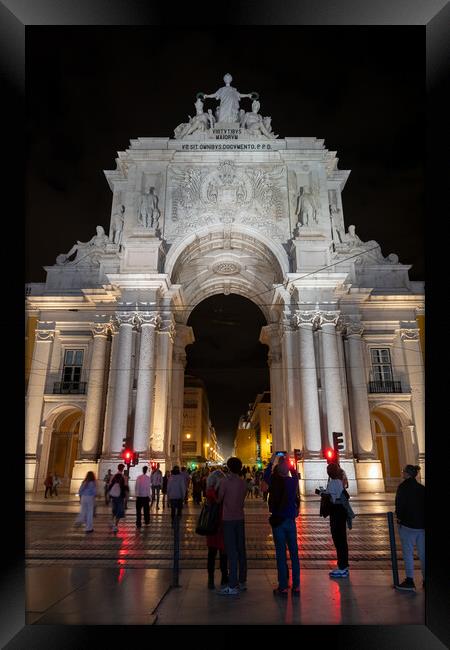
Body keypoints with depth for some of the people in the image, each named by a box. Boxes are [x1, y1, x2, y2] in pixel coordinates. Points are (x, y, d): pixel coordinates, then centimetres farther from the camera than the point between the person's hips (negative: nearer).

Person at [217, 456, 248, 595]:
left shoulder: (225, 481, -12)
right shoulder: (243, 483, 3)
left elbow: (219, 499, -4)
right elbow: (241, 500, 7)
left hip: (228, 519, -5)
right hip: (240, 518, 6)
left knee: (231, 552, -3)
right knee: (241, 549, 13)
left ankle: (233, 586, -1)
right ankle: (242, 581, 23)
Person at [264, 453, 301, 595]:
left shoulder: (274, 482, -11)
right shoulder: (293, 481, -5)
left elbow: (266, 475, 10)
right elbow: (295, 474, 20)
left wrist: (271, 461, 17)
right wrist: (288, 462, 22)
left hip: (278, 521, -3)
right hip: (291, 520, 3)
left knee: (281, 554, 3)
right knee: (294, 553, 10)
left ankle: (283, 587, 8)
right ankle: (296, 586, 15)